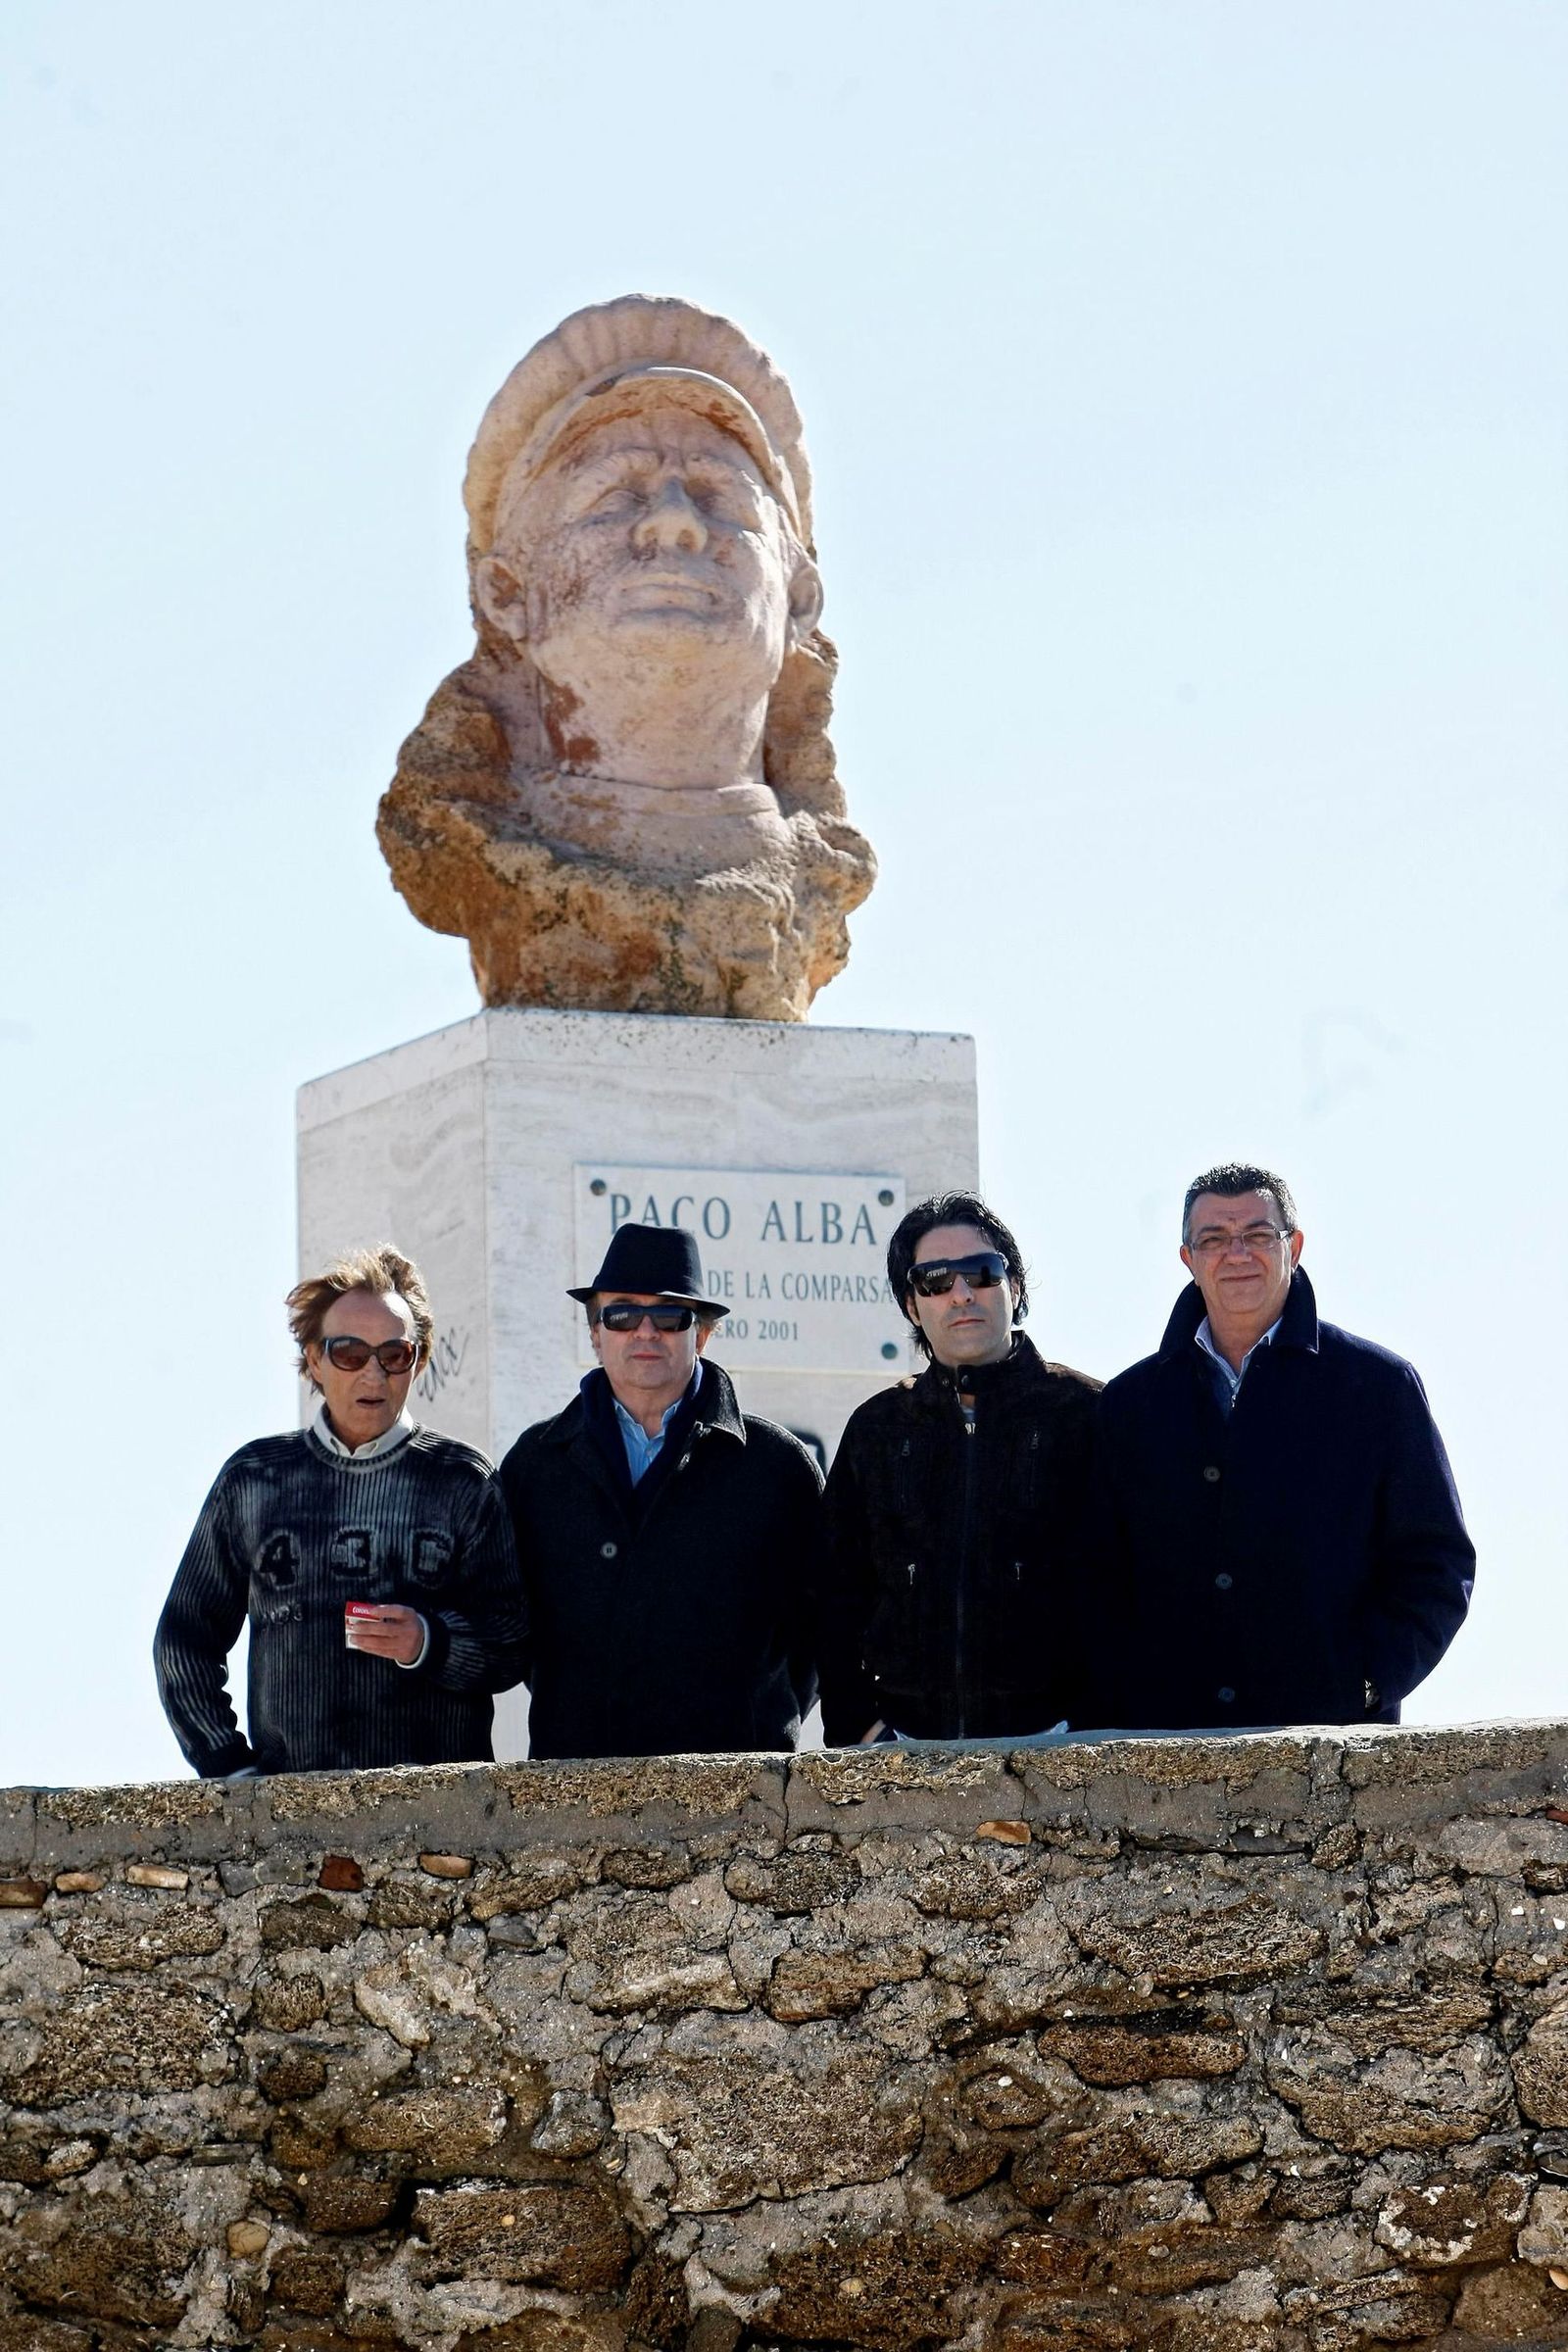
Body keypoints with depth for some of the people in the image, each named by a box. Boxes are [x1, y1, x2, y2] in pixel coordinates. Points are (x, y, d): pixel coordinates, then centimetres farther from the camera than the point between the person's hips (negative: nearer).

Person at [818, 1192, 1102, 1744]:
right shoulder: (877, 1428, 15)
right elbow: (842, 1594, 17)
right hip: (911, 1738, 2)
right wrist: (855, 1726, 6)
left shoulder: (1083, 1411, 5)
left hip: (1053, 1735, -2)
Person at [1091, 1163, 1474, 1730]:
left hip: (1333, 1735, -2)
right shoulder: (1130, 1402, 15)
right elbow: (1104, 1583, 13)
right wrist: (1116, 1720, -1)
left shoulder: (1379, 1384, 7)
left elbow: (1436, 1562, 5)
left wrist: (1363, 1686, -8)